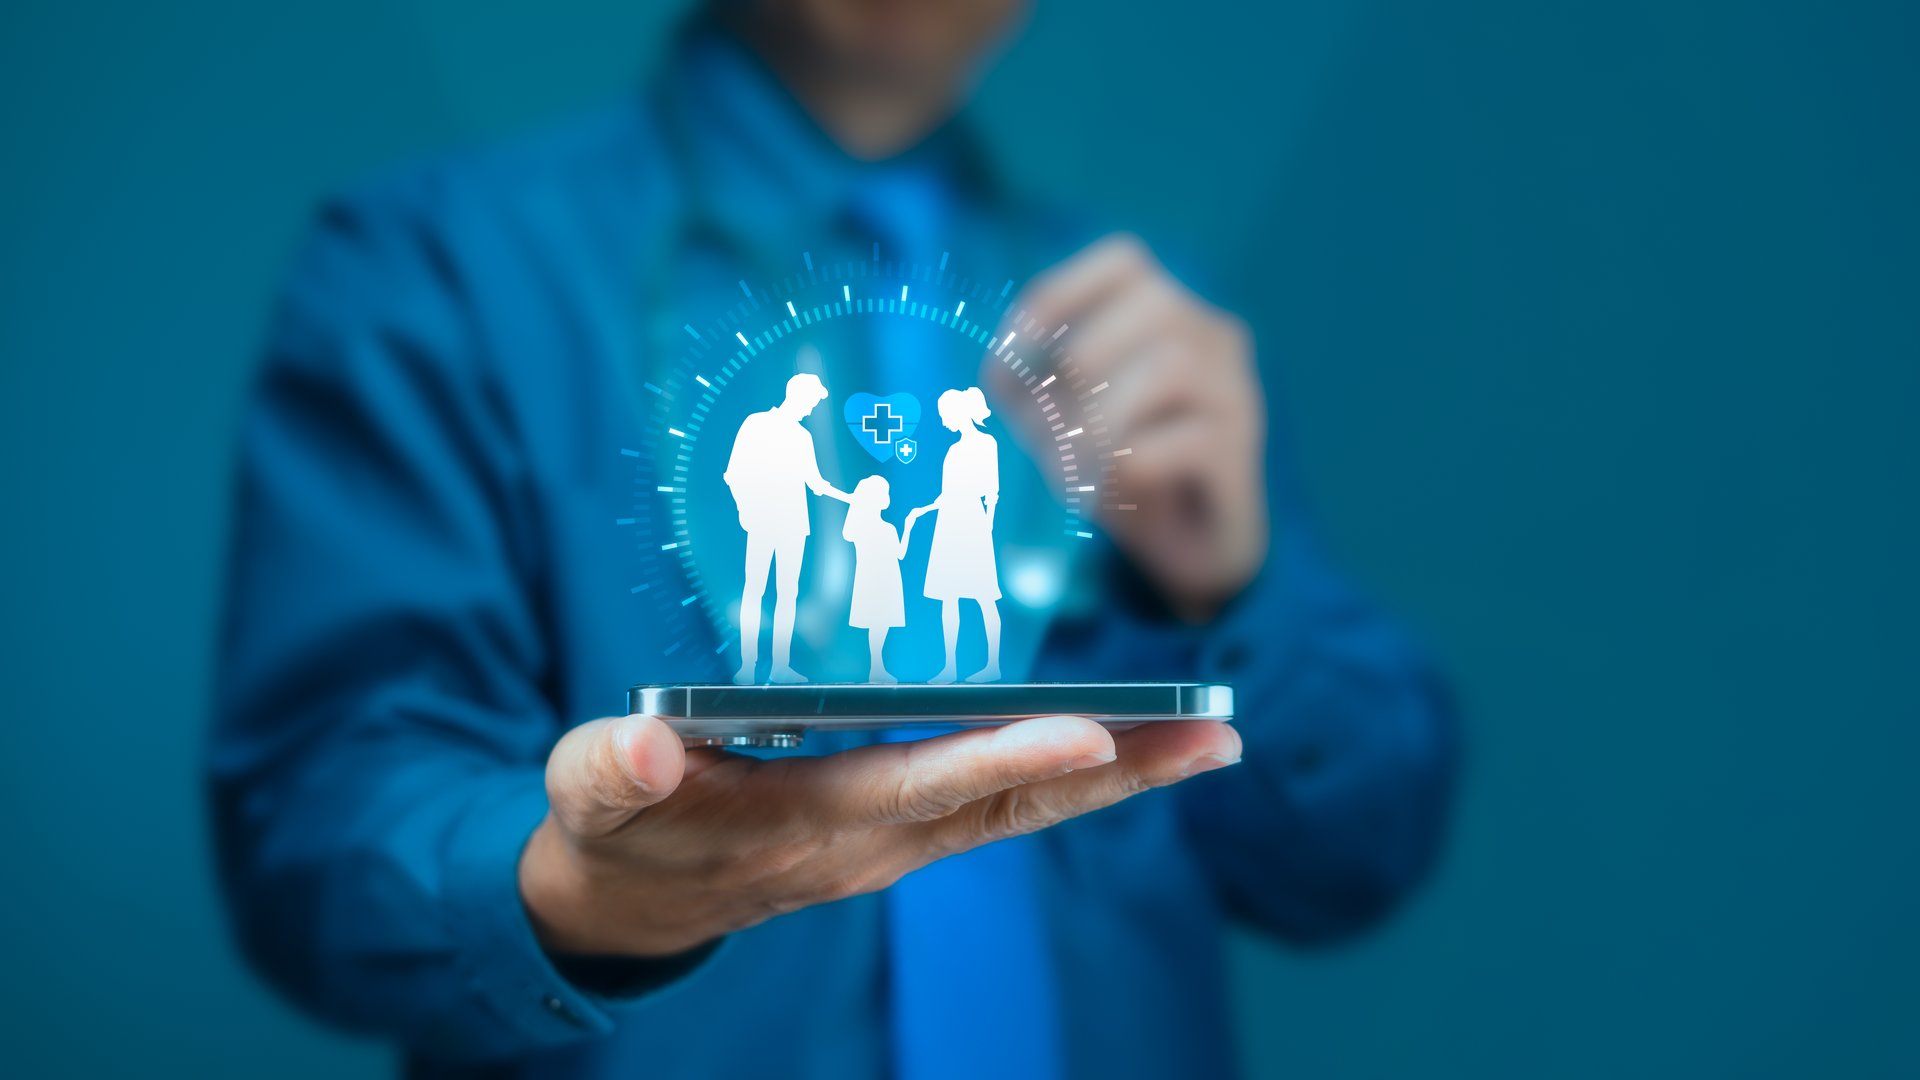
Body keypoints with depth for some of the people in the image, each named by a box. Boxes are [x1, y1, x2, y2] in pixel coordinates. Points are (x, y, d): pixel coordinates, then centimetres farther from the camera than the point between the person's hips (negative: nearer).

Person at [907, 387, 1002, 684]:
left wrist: (987, 526, -12)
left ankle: (993, 665, -3)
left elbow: (992, 491, -6)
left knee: (983, 595, -6)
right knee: (948, 598, 3)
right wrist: (921, 511, 16)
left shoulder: (986, 443, -1)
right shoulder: (954, 449, 18)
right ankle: (950, 666, 4)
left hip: (972, 524, -7)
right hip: (948, 524, 7)